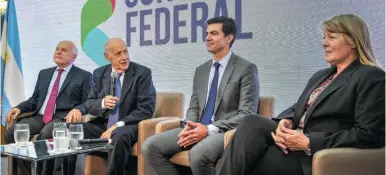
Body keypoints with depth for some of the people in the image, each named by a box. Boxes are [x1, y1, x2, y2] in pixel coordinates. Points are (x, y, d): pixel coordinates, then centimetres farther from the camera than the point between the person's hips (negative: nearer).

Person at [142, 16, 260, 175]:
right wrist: (190, 126, -7)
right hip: (199, 129, 6)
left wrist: (209, 129, -19)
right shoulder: (201, 70, 16)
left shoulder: (246, 69, -4)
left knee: (198, 154, -37)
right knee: (150, 146, -12)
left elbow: (247, 114, -10)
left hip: (226, 131, -6)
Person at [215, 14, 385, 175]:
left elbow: (368, 135, -14)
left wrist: (309, 142, -18)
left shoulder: (372, 77, -5)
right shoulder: (320, 76, 22)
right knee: (252, 122, -22)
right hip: (295, 143, 7)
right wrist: (285, 121, -8)